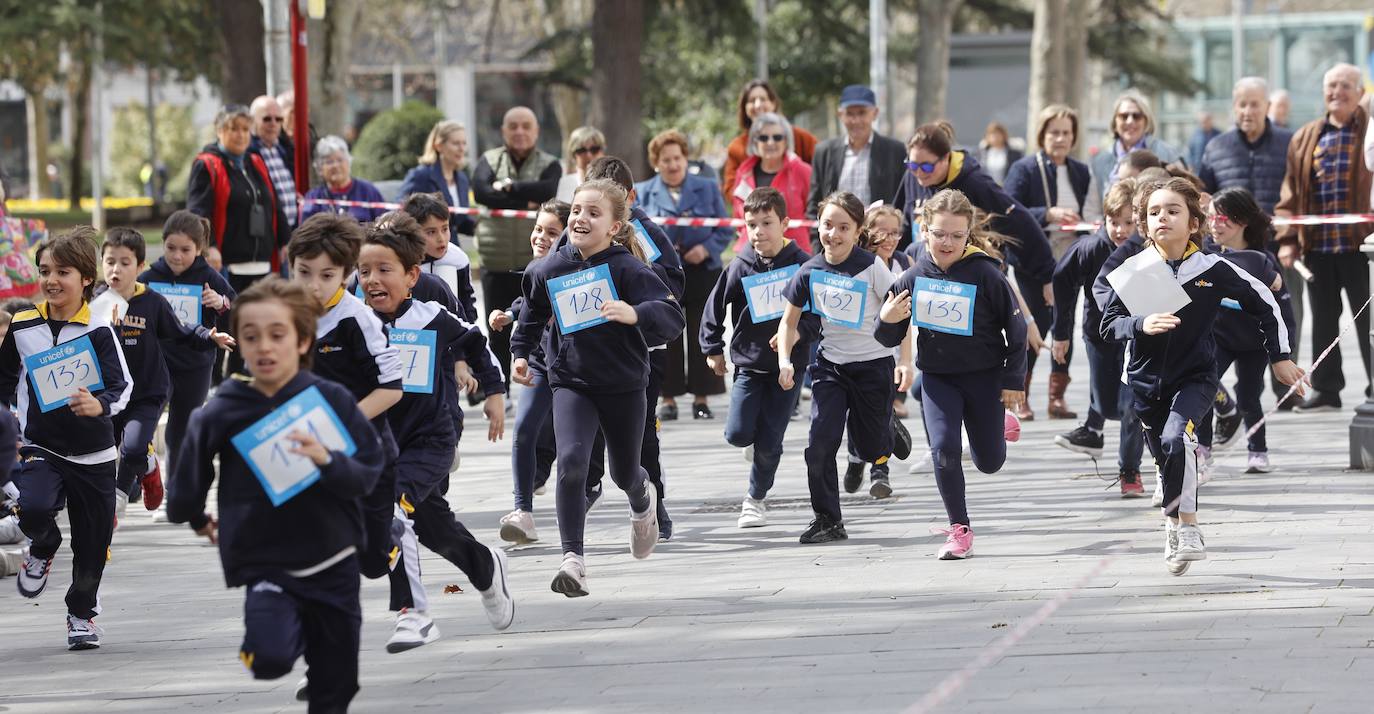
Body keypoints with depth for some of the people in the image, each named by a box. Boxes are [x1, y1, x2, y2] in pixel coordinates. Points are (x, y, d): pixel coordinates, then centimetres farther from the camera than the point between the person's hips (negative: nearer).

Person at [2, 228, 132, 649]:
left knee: (92, 542, 8)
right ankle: (44, 549, 9)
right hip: (40, 447, 1)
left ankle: (82, 614, 33)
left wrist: (100, 405, -32)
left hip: (93, 455, -1)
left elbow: (122, 386, -12)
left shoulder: (99, 330, -9)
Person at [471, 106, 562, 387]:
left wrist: (509, 187, -11)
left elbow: (548, 190, -17)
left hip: (537, 262, -1)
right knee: (499, 335, 7)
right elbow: (481, 191, -12)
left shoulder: (549, 164, 5)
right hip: (497, 262, 1)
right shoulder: (490, 161, 8)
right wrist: (525, 202, -17)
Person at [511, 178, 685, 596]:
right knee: (570, 461, -22)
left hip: (624, 385, -1)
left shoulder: (628, 269, -16)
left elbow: (674, 318, -26)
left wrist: (635, 313, -43)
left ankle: (643, 503, 56)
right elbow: (533, 313, 20)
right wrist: (520, 352, 16)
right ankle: (573, 559, -20)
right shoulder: (550, 270, -3)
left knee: (624, 472, 17)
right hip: (571, 383, 1)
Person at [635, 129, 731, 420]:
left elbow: (724, 230, 8)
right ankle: (668, 398, 7)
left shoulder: (707, 189, 9)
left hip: (701, 273, 0)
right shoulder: (643, 192, 8)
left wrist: (707, 248, -10)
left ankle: (701, 398, 10)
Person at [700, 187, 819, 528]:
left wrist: (797, 332, -23)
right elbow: (714, 308, 7)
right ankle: (755, 440, 27)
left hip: (787, 363, -1)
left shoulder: (801, 264, -8)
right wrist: (712, 349, 9)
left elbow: (817, 313, -5)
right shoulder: (740, 267, -5)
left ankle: (756, 498, 22)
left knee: (769, 443, -1)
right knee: (738, 433, -10)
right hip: (748, 362, 1)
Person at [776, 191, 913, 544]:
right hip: (830, 365, 2)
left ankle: (891, 433, 42)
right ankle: (828, 521, -1)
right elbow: (789, 320, 7)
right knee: (820, 443, -12)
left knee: (870, 450, 5)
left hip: (873, 365, -2)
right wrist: (785, 361, -7)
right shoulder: (810, 271, -5)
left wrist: (905, 361, -13)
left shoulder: (871, 267, -14)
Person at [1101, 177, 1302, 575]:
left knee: (1175, 439, -28)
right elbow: (1108, 325, -7)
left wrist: (1280, 358, 8)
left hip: (1196, 378, -3)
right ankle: (1176, 532, 35)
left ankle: (1185, 528, -18)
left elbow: (1264, 303, 5)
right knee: (1165, 459, 12)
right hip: (1147, 380, 3)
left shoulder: (1212, 270, -8)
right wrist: (1141, 325, -27)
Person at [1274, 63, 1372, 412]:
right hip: (1317, 246, 4)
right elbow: (1290, 193, 11)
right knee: (1323, 319, 11)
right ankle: (1325, 388, 19)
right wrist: (1287, 239, 3)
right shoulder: (1305, 138, 11)